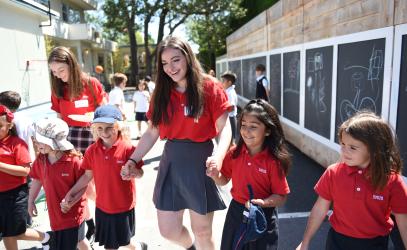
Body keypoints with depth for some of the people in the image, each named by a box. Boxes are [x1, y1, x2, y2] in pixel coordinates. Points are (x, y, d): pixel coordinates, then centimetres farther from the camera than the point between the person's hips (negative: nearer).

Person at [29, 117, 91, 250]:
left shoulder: (74, 160, -23)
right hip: (55, 212, 5)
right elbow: (37, 180, 9)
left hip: (73, 212, -5)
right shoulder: (40, 160, -5)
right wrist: (31, 201, 12)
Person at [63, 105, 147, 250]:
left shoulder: (127, 148, -18)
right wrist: (71, 193, 3)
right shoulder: (92, 151, -5)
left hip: (124, 206, -4)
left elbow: (140, 173, -13)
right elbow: (88, 175, 5)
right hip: (102, 206, 4)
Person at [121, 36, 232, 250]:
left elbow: (224, 127, -11)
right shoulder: (161, 93, 6)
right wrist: (132, 160, -2)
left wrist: (218, 156, -29)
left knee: (202, 231, 10)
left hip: (200, 161, -4)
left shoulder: (209, 87, -7)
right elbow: (151, 132, 8)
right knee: (168, 231, 12)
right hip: (170, 162, 4)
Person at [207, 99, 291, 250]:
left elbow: (281, 197, -13)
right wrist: (215, 175, -16)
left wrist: (263, 202, -29)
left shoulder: (273, 161, -19)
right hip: (236, 212, 4)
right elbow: (224, 180, 4)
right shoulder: (234, 153, -8)